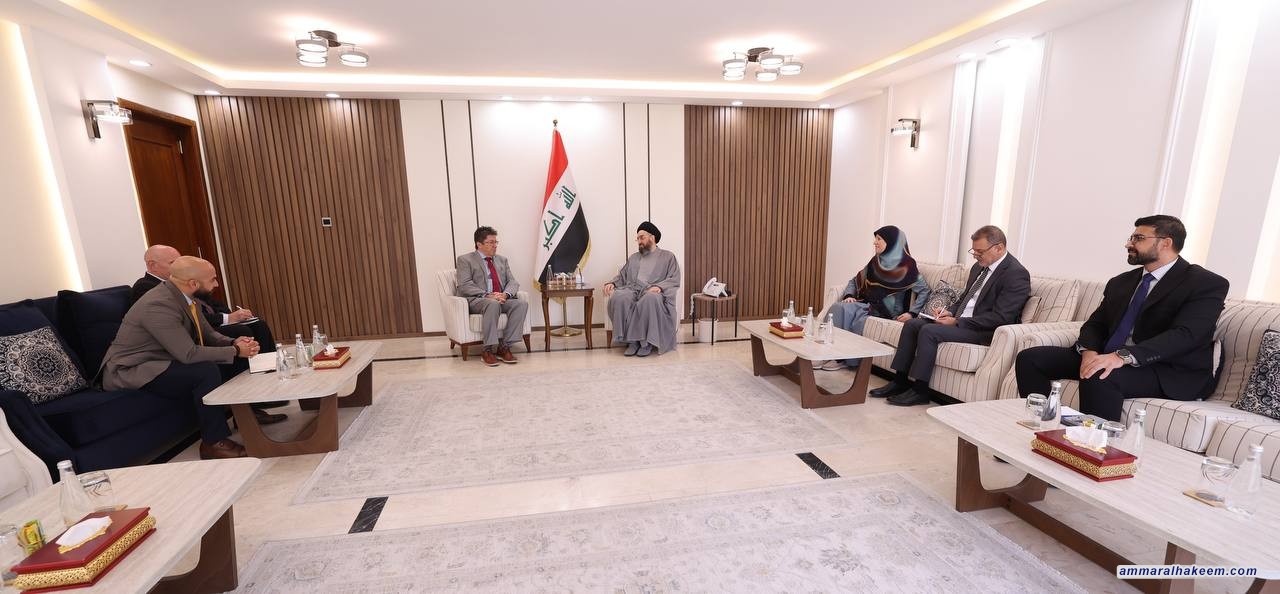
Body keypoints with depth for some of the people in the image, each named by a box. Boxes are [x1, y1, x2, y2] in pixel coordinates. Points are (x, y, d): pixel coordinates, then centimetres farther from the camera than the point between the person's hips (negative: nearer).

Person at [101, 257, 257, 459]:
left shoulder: (183, 297, 0)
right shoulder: (159, 305, -27)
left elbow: (208, 334, 9)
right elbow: (188, 354, -30)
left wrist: (233, 343, -11)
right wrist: (235, 351, -21)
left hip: (156, 363, 9)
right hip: (128, 373, -9)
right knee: (207, 371, -27)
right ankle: (213, 442, -16)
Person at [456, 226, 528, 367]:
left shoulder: (502, 260, 23)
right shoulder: (465, 260, 7)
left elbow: (513, 282, 13)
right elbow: (465, 285, -6)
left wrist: (505, 294, -11)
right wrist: (487, 295, -20)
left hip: (502, 299, 5)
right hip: (477, 300, -5)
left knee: (522, 304, -26)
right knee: (493, 304, -39)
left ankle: (504, 347, -24)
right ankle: (488, 350, -30)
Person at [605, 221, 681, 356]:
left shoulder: (668, 257, 17)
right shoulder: (633, 258, 31)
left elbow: (674, 280, 4)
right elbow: (622, 276, 27)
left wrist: (659, 286, -15)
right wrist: (612, 283, 4)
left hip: (653, 291, -4)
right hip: (631, 289, 4)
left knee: (650, 299, -41)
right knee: (618, 297, -33)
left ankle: (647, 343, -30)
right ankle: (631, 341, -27)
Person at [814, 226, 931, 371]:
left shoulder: (906, 266, -5)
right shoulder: (876, 262, 13)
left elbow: (924, 290, -5)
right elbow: (854, 281, 19)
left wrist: (912, 313, -14)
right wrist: (849, 295, 0)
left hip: (886, 311, -5)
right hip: (868, 304, 5)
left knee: (855, 319, -32)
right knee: (838, 307, -24)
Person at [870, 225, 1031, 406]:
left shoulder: (1016, 274, -14)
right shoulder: (979, 266, 13)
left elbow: (1000, 317, -20)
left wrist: (957, 322, -21)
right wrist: (950, 311, 2)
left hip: (983, 330, -9)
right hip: (959, 320, 9)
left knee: (929, 331, -27)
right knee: (912, 324, -5)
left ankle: (919, 391, -18)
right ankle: (900, 382, -4)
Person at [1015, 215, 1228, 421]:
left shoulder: (1207, 284, -2)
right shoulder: (1120, 282, 19)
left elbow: (1185, 335, -18)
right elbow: (1095, 324, 12)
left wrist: (1123, 356, -33)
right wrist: (1089, 351, -12)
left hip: (1170, 373, -6)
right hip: (1107, 358, 6)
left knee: (1099, 379, -38)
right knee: (1029, 358, -12)